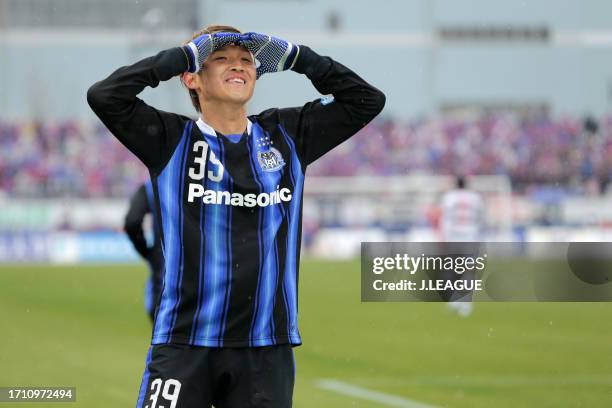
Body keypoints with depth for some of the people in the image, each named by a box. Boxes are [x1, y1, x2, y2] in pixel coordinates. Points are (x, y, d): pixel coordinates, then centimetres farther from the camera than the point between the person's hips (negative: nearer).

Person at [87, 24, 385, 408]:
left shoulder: (287, 136, 13)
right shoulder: (172, 140, 3)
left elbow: (367, 100, 14)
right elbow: (104, 96, -10)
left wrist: (295, 56, 7)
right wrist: (180, 57, -5)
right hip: (184, 344, -3)